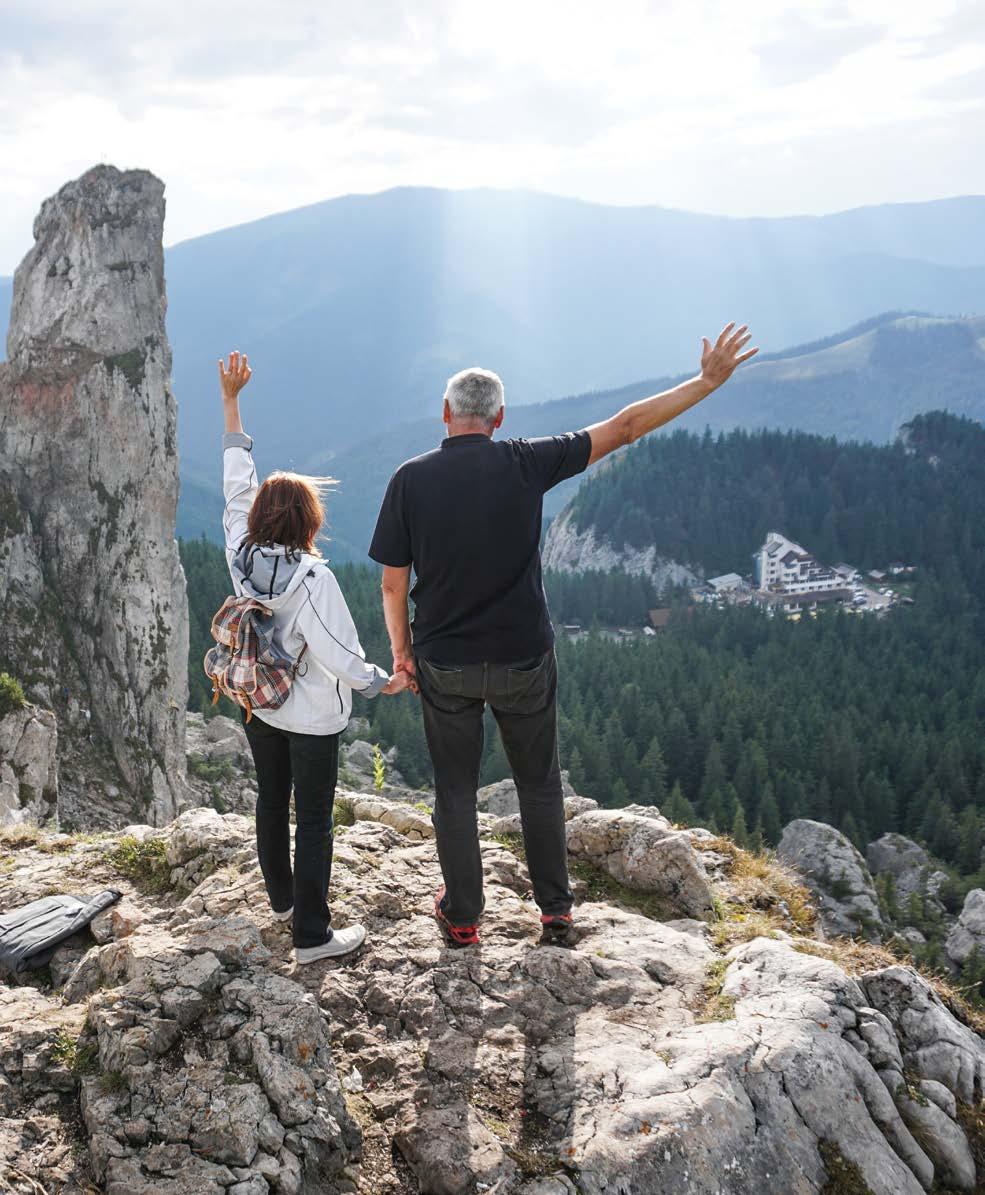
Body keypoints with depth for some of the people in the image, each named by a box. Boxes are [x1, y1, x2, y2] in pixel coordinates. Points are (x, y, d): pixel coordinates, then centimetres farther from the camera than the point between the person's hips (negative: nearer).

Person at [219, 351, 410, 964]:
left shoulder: (242, 556, -9)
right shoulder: (312, 577, -25)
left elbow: (237, 484, 0)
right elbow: (338, 654, -25)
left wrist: (231, 401, 6)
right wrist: (383, 682, -8)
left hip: (258, 707, 7)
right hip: (311, 718, -7)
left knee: (272, 803, 22)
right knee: (314, 822, 2)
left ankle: (283, 900, 39)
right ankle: (312, 936, 9)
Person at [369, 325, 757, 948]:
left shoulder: (410, 479, -8)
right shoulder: (525, 463, -11)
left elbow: (393, 582, -5)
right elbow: (624, 428, -8)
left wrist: (401, 648, 10)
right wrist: (707, 381, -2)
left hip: (444, 664, 1)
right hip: (523, 660, 0)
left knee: (455, 790, 15)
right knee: (540, 785, 17)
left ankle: (462, 917, 26)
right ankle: (556, 912, 28)